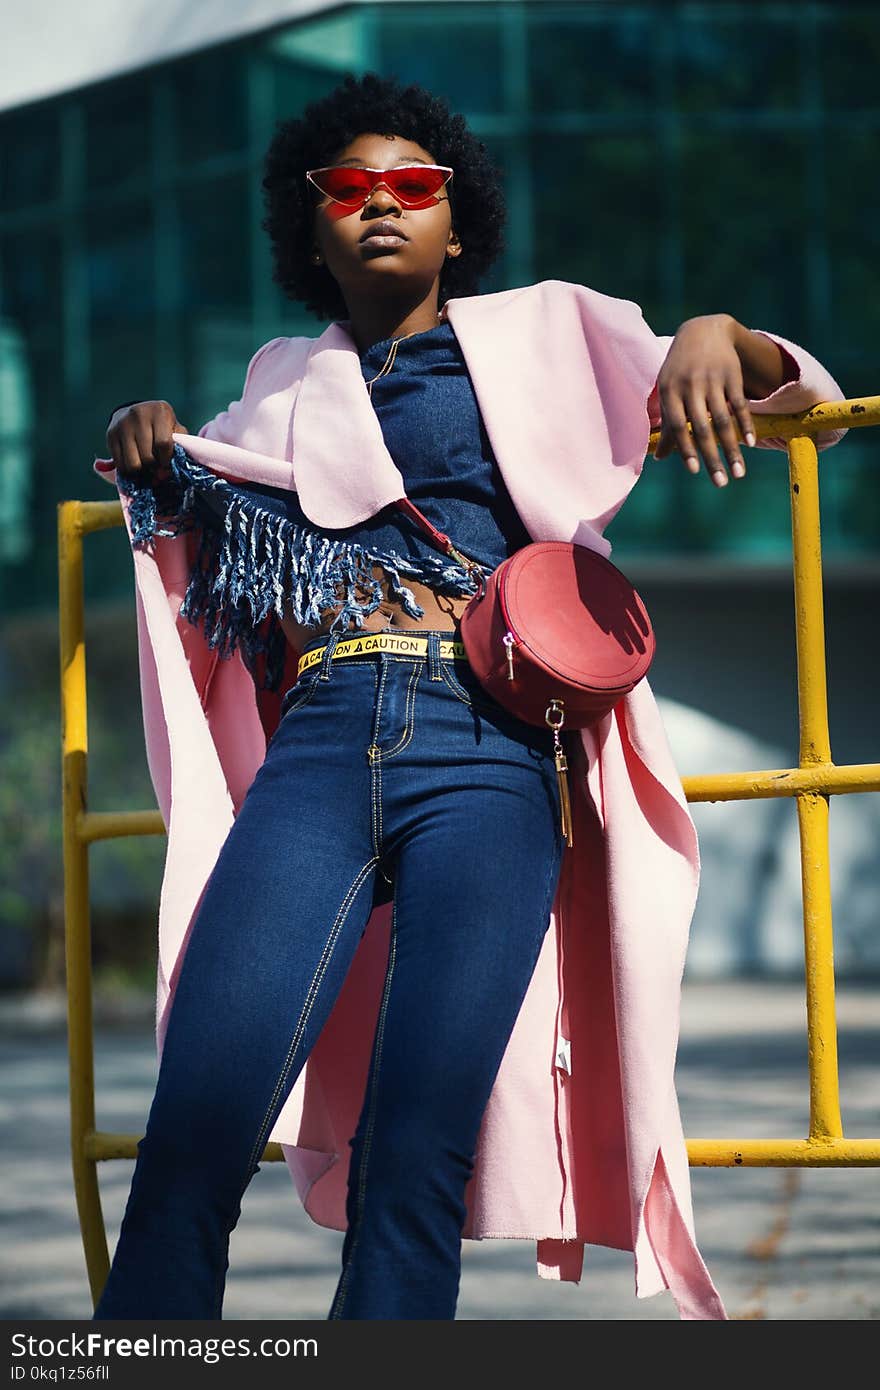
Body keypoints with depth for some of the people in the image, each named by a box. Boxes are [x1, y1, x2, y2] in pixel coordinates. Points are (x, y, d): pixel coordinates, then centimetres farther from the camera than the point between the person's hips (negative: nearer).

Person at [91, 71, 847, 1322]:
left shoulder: (543, 333, 20)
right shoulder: (286, 384, 27)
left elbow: (796, 388, 18)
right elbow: (196, 485, 44)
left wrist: (717, 339, -6)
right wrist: (150, 448, 20)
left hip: (490, 753, -2)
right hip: (320, 745, 2)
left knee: (416, 1151, -15)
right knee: (196, 1128, -18)